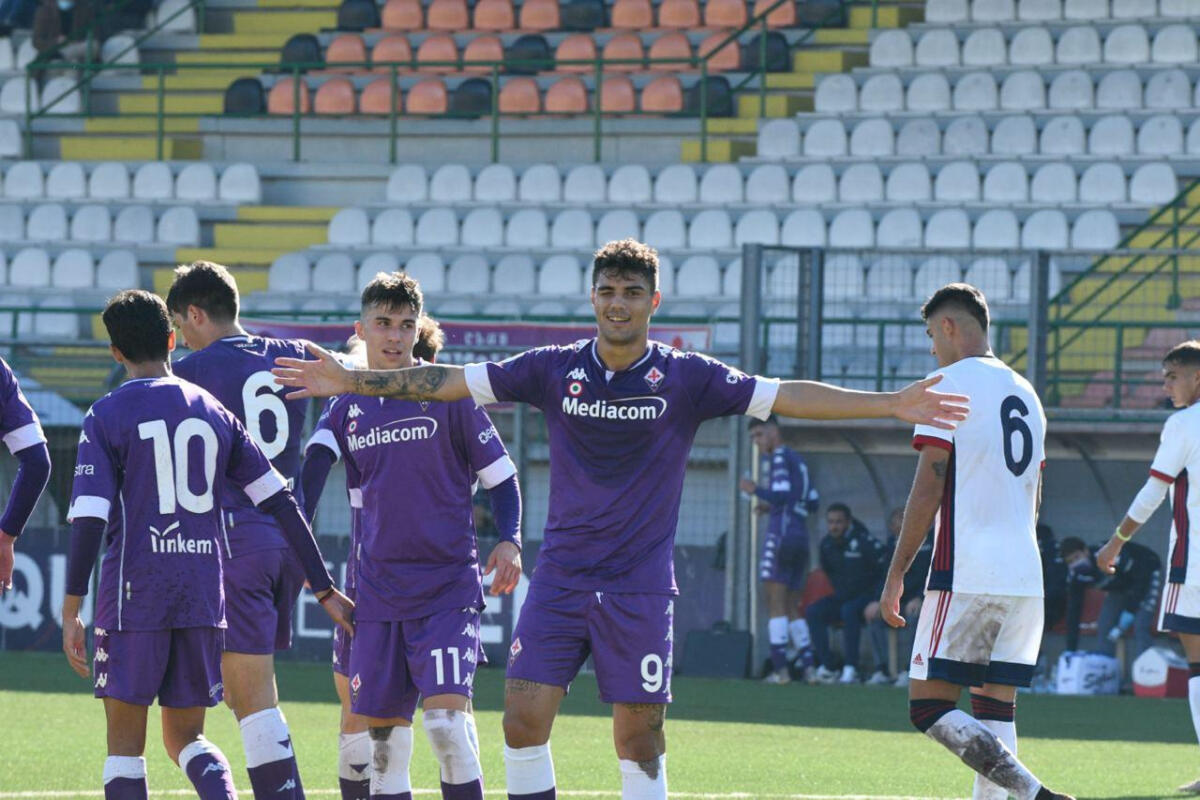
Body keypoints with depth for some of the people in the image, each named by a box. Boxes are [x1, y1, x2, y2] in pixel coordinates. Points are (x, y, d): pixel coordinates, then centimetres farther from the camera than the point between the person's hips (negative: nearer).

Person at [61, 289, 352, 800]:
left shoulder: (106, 417, -2)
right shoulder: (215, 413, 11)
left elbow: (89, 518, -11)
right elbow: (280, 503, 9)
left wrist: (71, 613, -10)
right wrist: (325, 590, 13)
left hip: (133, 595, -4)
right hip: (204, 602, 4)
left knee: (125, 743, 5)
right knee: (185, 738, 12)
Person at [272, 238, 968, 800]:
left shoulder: (687, 378, -1)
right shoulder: (554, 370, 2)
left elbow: (786, 396, -4)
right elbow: (450, 381, 4)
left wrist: (890, 404, -12)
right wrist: (353, 381, 0)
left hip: (640, 584, -1)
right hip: (561, 573, 2)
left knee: (640, 736, -2)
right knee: (525, 717, -8)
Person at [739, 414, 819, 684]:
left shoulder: (778, 458, -5)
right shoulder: (798, 460, 20)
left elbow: (782, 495, -17)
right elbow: (812, 502, 21)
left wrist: (755, 490, -5)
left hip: (781, 533, -9)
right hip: (801, 538, 9)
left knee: (775, 603, -9)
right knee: (792, 607, 12)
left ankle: (780, 669, -16)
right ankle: (810, 665, 4)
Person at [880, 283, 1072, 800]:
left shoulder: (948, 384, -5)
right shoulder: (1025, 393, 19)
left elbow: (927, 490, -11)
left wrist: (896, 574, -7)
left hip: (967, 575, -8)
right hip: (1025, 577, 8)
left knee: (929, 707, -8)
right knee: (995, 710, 10)